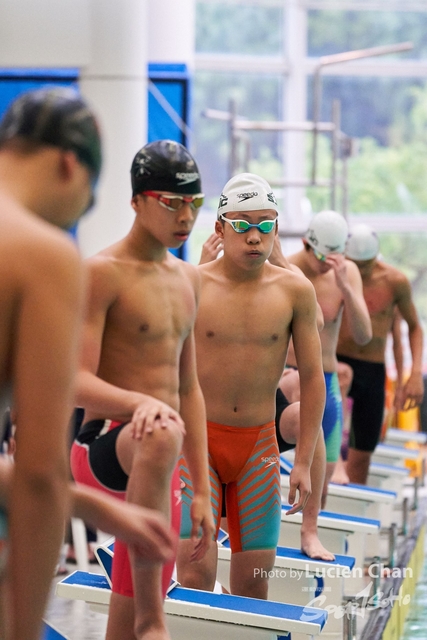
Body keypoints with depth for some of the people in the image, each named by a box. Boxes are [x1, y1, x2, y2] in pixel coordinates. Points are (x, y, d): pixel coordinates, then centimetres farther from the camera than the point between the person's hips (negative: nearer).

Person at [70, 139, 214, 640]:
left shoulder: (187, 279, 16)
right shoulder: (101, 271, -7)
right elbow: (76, 383, -17)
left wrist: (201, 490, 18)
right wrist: (140, 404, -37)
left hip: (154, 463, 7)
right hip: (103, 447, -7)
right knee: (162, 438, -41)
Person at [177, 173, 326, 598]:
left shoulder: (295, 291, -1)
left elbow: (311, 377, 4)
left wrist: (303, 462, 2)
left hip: (258, 443, 2)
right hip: (196, 437, -2)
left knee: (254, 579, 6)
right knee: (195, 574, -10)